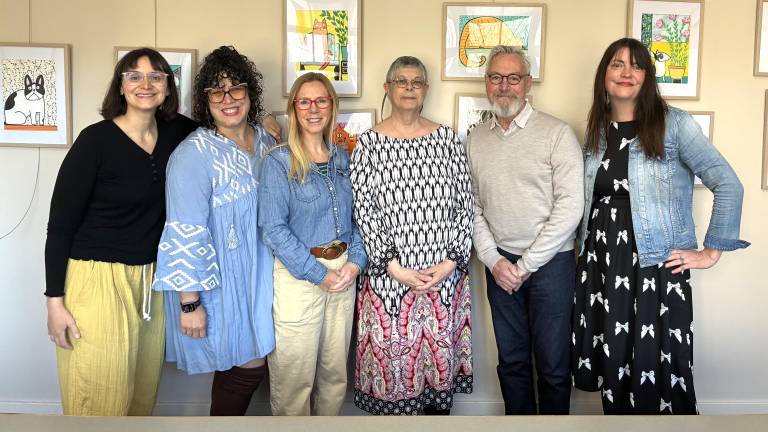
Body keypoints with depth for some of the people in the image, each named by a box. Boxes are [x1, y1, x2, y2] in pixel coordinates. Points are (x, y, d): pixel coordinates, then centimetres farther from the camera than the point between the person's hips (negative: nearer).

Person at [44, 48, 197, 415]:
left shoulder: (175, 132, 2)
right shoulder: (96, 140, -12)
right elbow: (60, 224, -9)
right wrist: (55, 301, -10)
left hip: (151, 279, 5)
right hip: (98, 278, -5)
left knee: (143, 392, 14)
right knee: (99, 399, 2)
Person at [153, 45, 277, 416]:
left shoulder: (265, 140, 3)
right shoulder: (194, 153, -19)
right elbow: (186, 235, -21)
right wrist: (189, 303, -21)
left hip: (258, 273, 7)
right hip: (218, 280, -6)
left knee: (242, 362, 17)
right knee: (250, 363, 3)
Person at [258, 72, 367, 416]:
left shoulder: (342, 158, 9)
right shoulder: (278, 162, -8)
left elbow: (355, 216, 10)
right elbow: (274, 229, -14)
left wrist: (356, 261, -6)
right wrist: (318, 274, -16)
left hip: (343, 272, 5)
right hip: (298, 275, -5)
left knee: (335, 371, 16)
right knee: (295, 378, 6)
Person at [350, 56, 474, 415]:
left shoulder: (447, 138, 5)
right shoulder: (369, 142, -1)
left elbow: (465, 203, 3)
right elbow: (364, 211, -5)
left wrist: (452, 260, -7)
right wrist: (394, 267, -12)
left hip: (446, 272, 2)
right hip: (389, 274, -2)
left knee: (441, 350, 12)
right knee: (392, 355, 6)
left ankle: (439, 406, 32)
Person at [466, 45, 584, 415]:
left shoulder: (557, 133, -7)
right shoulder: (475, 139, 7)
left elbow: (570, 206, -13)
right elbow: (471, 206, 8)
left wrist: (526, 264, -12)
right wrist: (493, 260, -4)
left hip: (550, 262, -4)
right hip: (500, 263, 4)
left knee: (553, 364, 6)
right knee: (511, 360, 15)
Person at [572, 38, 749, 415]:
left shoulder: (673, 124, -5)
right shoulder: (597, 130, 11)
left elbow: (729, 185, -8)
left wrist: (711, 252, -8)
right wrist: (584, 249, 13)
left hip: (656, 265, -4)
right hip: (600, 266, 5)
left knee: (657, 373, 0)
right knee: (612, 368, 11)